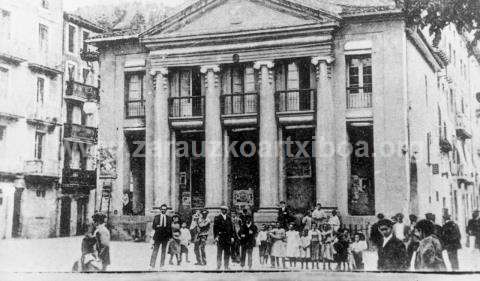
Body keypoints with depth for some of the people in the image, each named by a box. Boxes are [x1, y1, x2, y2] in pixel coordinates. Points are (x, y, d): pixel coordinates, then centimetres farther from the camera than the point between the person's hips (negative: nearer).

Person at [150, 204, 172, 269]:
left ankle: (162, 265, 11)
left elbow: (170, 228, 9)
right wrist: (158, 226, -13)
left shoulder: (169, 218, 9)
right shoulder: (156, 217, 7)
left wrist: (170, 237, 3)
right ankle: (152, 265, -4)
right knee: (155, 250, -5)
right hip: (157, 236, -2)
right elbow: (153, 226, 6)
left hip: (165, 237, 2)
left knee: (163, 251, 5)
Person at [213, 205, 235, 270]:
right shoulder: (217, 218, 1)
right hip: (220, 237, -4)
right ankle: (218, 266, 2)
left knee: (227, 253, 5)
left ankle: (226, 266, 11)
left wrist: (232, 237, 5)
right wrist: (216, 236, -13)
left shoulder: (229, 218, 13)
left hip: (228, 237, 4)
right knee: (219, 252, -2)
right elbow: (215, 228, -3)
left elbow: (231, 228, 13)